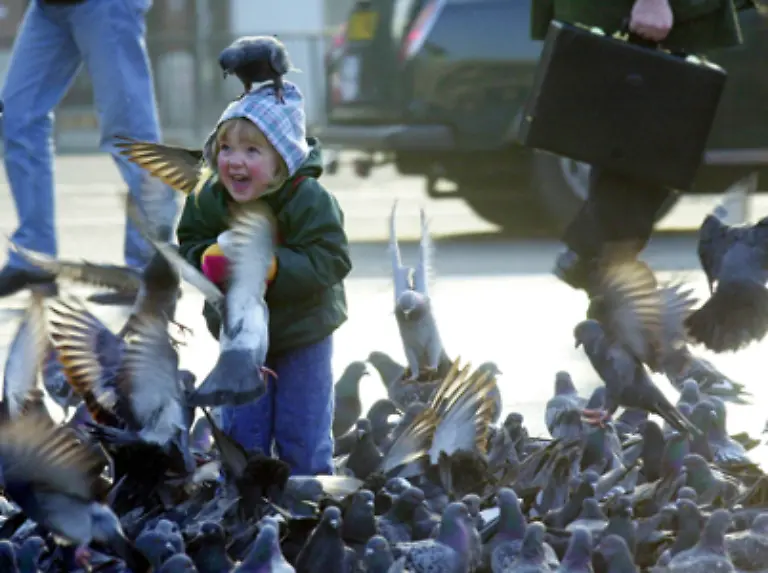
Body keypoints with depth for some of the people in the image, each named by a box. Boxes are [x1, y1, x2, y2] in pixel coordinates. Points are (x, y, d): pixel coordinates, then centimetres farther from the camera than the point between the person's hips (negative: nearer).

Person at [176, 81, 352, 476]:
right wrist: (209, 259, -21)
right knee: (240, 429, 10)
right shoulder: (207, 199, -9)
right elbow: (189, 244, 2)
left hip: (303, 334, -3)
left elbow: (331, 261, -25)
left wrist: (275, 268, -35)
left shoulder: (310, 201, -23)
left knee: (302, 432, 5)